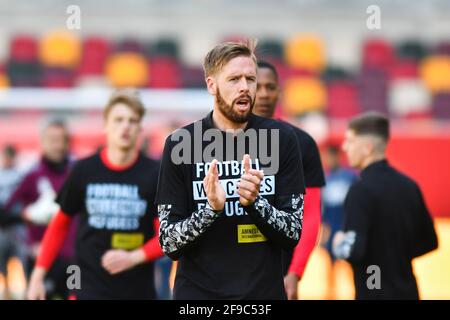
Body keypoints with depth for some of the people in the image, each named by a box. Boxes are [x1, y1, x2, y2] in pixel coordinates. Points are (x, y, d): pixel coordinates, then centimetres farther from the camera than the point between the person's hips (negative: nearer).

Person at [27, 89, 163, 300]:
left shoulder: (154, 174, -4)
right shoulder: (84, 171, -1)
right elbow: (60, 225, 9)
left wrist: (134, 258, -18)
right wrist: (38, 275, 5)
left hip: (139, 290, 1)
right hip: (88, 288, -1)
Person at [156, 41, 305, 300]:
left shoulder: (282, 139, -4)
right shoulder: (180, 144, -6)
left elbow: (293, 233, -4)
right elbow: (168, 243, -7)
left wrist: (254, 202, -20)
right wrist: (211, 209, -22)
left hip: (265, 292, 1)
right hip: (198, 293, -1)